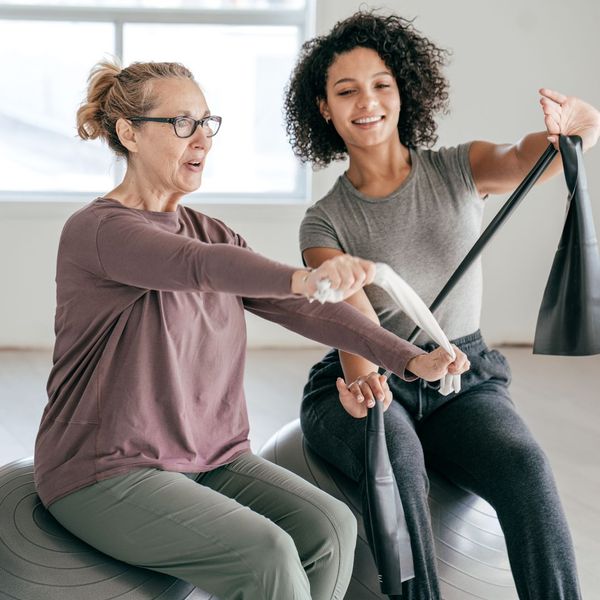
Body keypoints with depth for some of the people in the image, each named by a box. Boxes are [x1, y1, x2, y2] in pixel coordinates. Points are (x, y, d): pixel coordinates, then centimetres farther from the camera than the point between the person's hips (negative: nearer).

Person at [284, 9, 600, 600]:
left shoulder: (461, 169, 2)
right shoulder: (324, 222, 0)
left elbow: (526, 157, -17)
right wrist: (362, 380, -38)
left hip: (463, 379, 1)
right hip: (368, 382, -1)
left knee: (523, 464, -30)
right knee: (395, 452, -36)